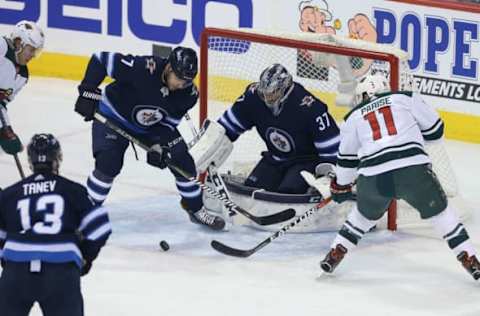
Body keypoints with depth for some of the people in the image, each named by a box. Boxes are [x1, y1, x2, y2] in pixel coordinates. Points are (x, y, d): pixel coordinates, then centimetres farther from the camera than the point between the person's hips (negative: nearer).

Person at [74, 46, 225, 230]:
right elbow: (101, 59, -30)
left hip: (151, 127, 5)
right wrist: (88, 93, -31)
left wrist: (158, 145, -22)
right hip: (114, 117, -5)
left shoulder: (188, 93, -20)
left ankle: (196, 209, 17)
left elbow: (169, 122, -8)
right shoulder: (143, 68, -37)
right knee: (108, 163, -23)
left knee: (182, 161, -3)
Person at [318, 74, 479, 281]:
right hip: (414, 169, -2)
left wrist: (340, 187, 46)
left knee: (365, 214, 31)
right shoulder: (406, 98, 16)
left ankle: (335, 254, 29)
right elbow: (435, 130, 18)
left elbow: (347, 158, 31)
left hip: (373, 178, 2)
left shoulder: (354, 117, 22)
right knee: (439, 212, 18)